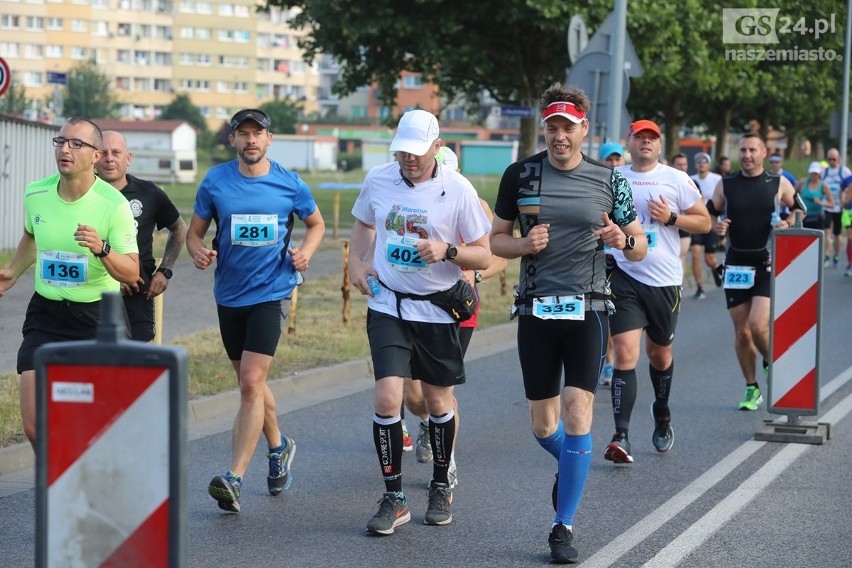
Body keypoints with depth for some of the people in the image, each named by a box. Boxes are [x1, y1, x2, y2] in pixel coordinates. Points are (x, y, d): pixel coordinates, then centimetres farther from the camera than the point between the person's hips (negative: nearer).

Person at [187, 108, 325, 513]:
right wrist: (198, 251, -15)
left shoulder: (290, 184, -2)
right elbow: (195, 231, 7)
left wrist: (306, 251, -5)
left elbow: (316, 224, 14)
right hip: (229, 294, 3)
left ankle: (234, 478, -17)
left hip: (270, 293, -3)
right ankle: (278, 446, 42)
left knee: (251, 383, -14)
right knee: (251, 384, 16)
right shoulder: (214, 182, 0)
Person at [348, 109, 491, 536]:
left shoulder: (458, 190, -9)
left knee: (437, 401, 11)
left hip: (437, 309, -1)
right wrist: (356, 263, 4)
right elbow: (363, 223, 21)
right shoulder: (377, 180, -1)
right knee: (387, 398, -12)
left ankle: (441, 487, 33)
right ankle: (393, 499, -1)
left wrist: (447, 251, -23)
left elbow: (484, 256, -5)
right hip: (387, 306, 1)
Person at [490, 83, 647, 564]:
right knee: (544, 425, 7)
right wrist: (523, 245, -12)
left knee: (577, 417, -12)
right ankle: (572, 468, 41)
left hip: (587, 310, -1)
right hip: (536, 311, 2)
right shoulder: (520, 175, 3)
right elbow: (497, 240, 10)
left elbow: (641, 248, 7)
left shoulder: (609, 180, 1)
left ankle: (564, 525, -2)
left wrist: (623, 240, -17)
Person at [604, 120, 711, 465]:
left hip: (665, 281, 0)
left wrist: (671, 218, -13)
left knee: (660, 353, 16)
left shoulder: (676, 179, 1)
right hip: (625, 277, 0)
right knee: (626, 355, -13)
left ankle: (662, 413, 43)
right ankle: (621, 437, -15)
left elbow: (704, 222, 2)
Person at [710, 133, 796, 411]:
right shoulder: (726, 185, 6)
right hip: (736, 266, 2)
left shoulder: (779, 184, 3)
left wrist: (788, 224, -9)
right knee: (741, 332, 4)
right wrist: (716, 227, -10)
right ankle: (752, 388, 18)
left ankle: (771, 364, 13)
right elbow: (707, 216, 12)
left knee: (758, 325, -17)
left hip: (767, 265, -2)